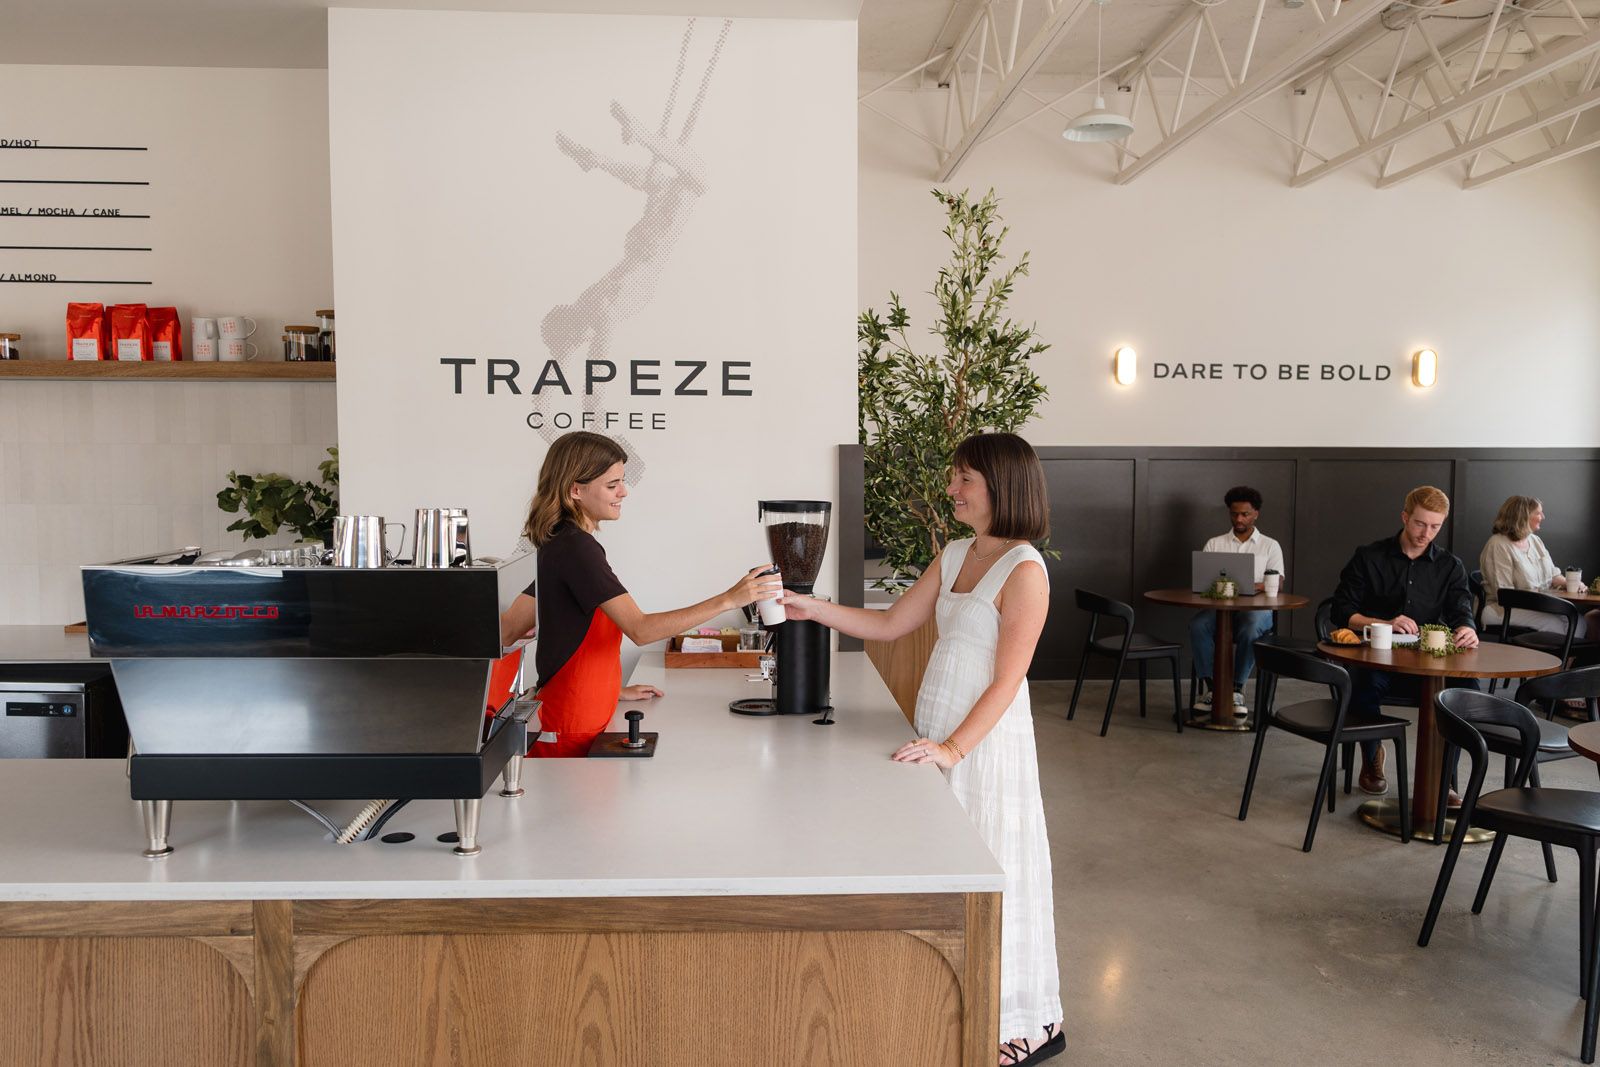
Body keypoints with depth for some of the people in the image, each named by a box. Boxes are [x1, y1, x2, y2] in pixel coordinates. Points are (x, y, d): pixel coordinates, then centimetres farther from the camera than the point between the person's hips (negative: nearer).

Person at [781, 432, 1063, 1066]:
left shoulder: (1024, 570, -15)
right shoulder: (954, 556, 9)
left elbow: (1007, 680, -18)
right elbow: (890, 625, 12)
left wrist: (954, 748, -24)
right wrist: (814, 609, 2)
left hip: (985, 736, -7)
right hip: (939, 733, 7)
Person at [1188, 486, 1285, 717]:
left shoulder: (1270, 546, 13)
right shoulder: (1214, 544, 17)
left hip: (1255, 608, -1)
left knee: (1250, 630, -38)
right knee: (1197, 625, -33)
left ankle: (1236, 690, -27)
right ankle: (1207, 687, -25)